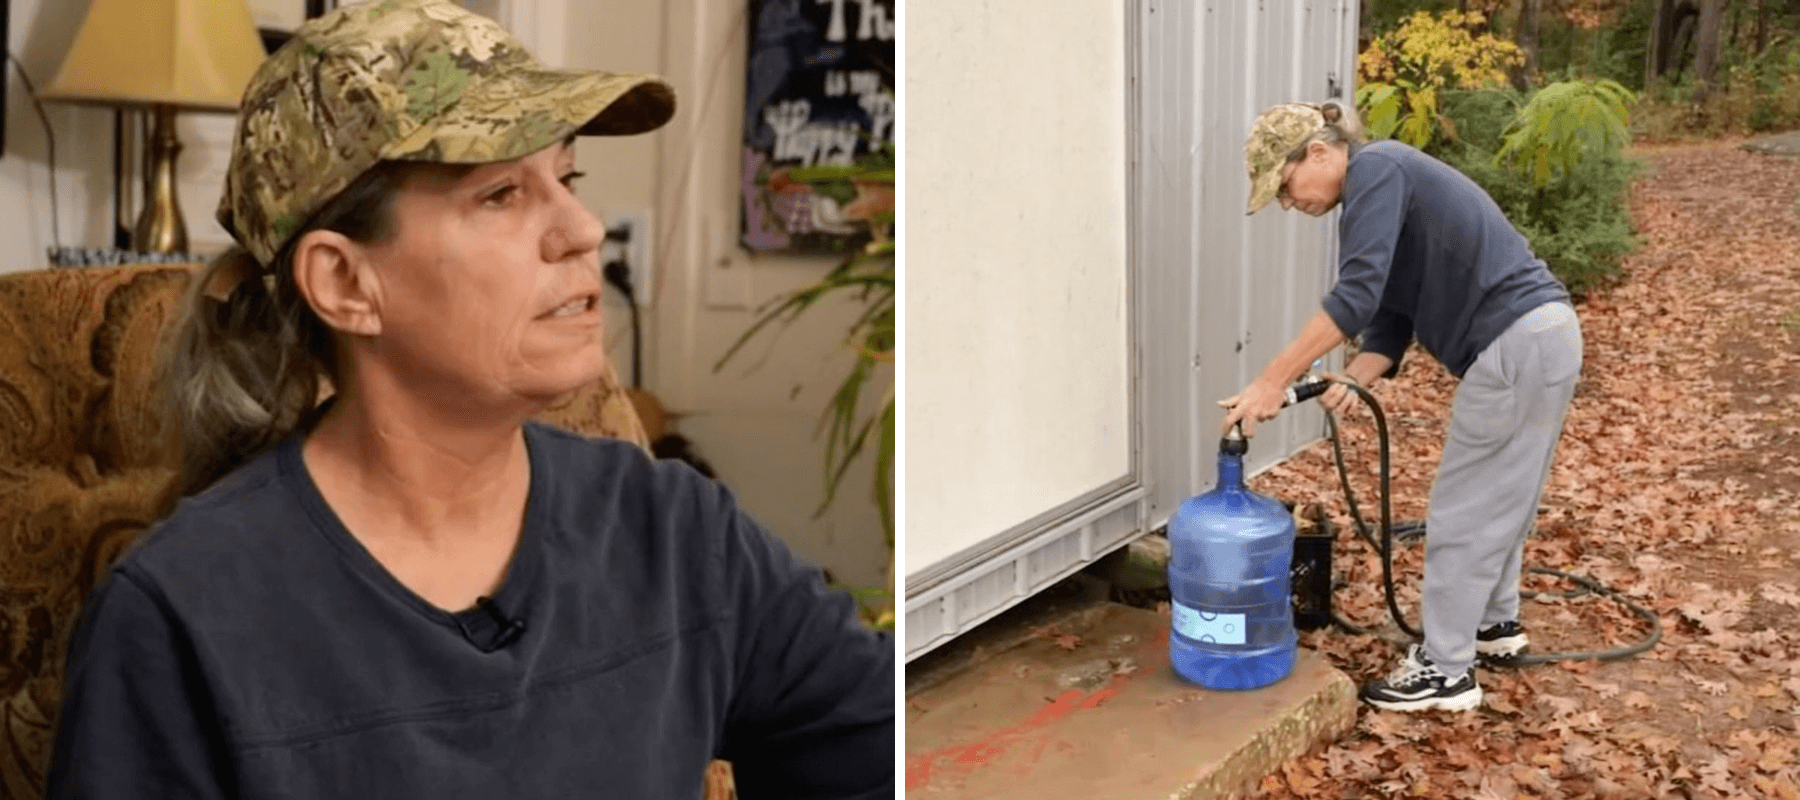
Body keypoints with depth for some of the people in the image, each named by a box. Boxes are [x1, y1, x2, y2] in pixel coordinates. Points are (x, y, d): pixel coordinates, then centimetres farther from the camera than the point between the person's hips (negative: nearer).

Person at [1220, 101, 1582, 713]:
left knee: (1462, 511, -1)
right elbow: (1390, 316, 13)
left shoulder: (1376, 169, -12)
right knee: (1497, 497, 24)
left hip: (1518, 345, -10)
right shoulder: (1380, 192, 17)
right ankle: (1495, 621, 42)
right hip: (1542, 337, 10)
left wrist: (1272, 381, -25)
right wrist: (1354, 381, -5)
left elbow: (1356, 296, -25)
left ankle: (1445, 672, 8)